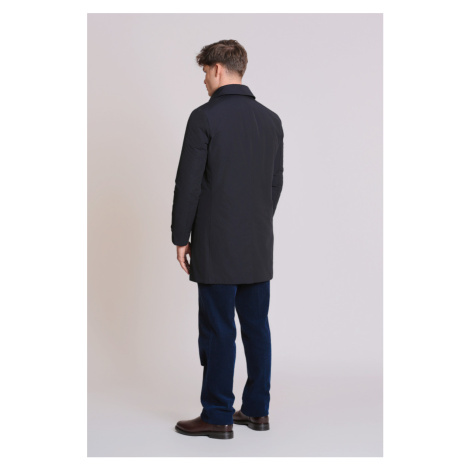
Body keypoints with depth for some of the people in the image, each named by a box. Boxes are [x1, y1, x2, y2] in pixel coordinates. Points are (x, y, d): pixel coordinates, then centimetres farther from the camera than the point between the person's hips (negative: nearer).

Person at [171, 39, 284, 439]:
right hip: (259, 246, 6)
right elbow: (277, 182, 13)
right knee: (257, 326, 12)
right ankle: (257, 409, 20)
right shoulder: (271, 119, 9)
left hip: (217, 246, -6)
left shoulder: (205, 117, -11)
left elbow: (189, 183, -11)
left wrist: (181, 237, -2)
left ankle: (218, 416, 8)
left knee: (218, 331, 0)